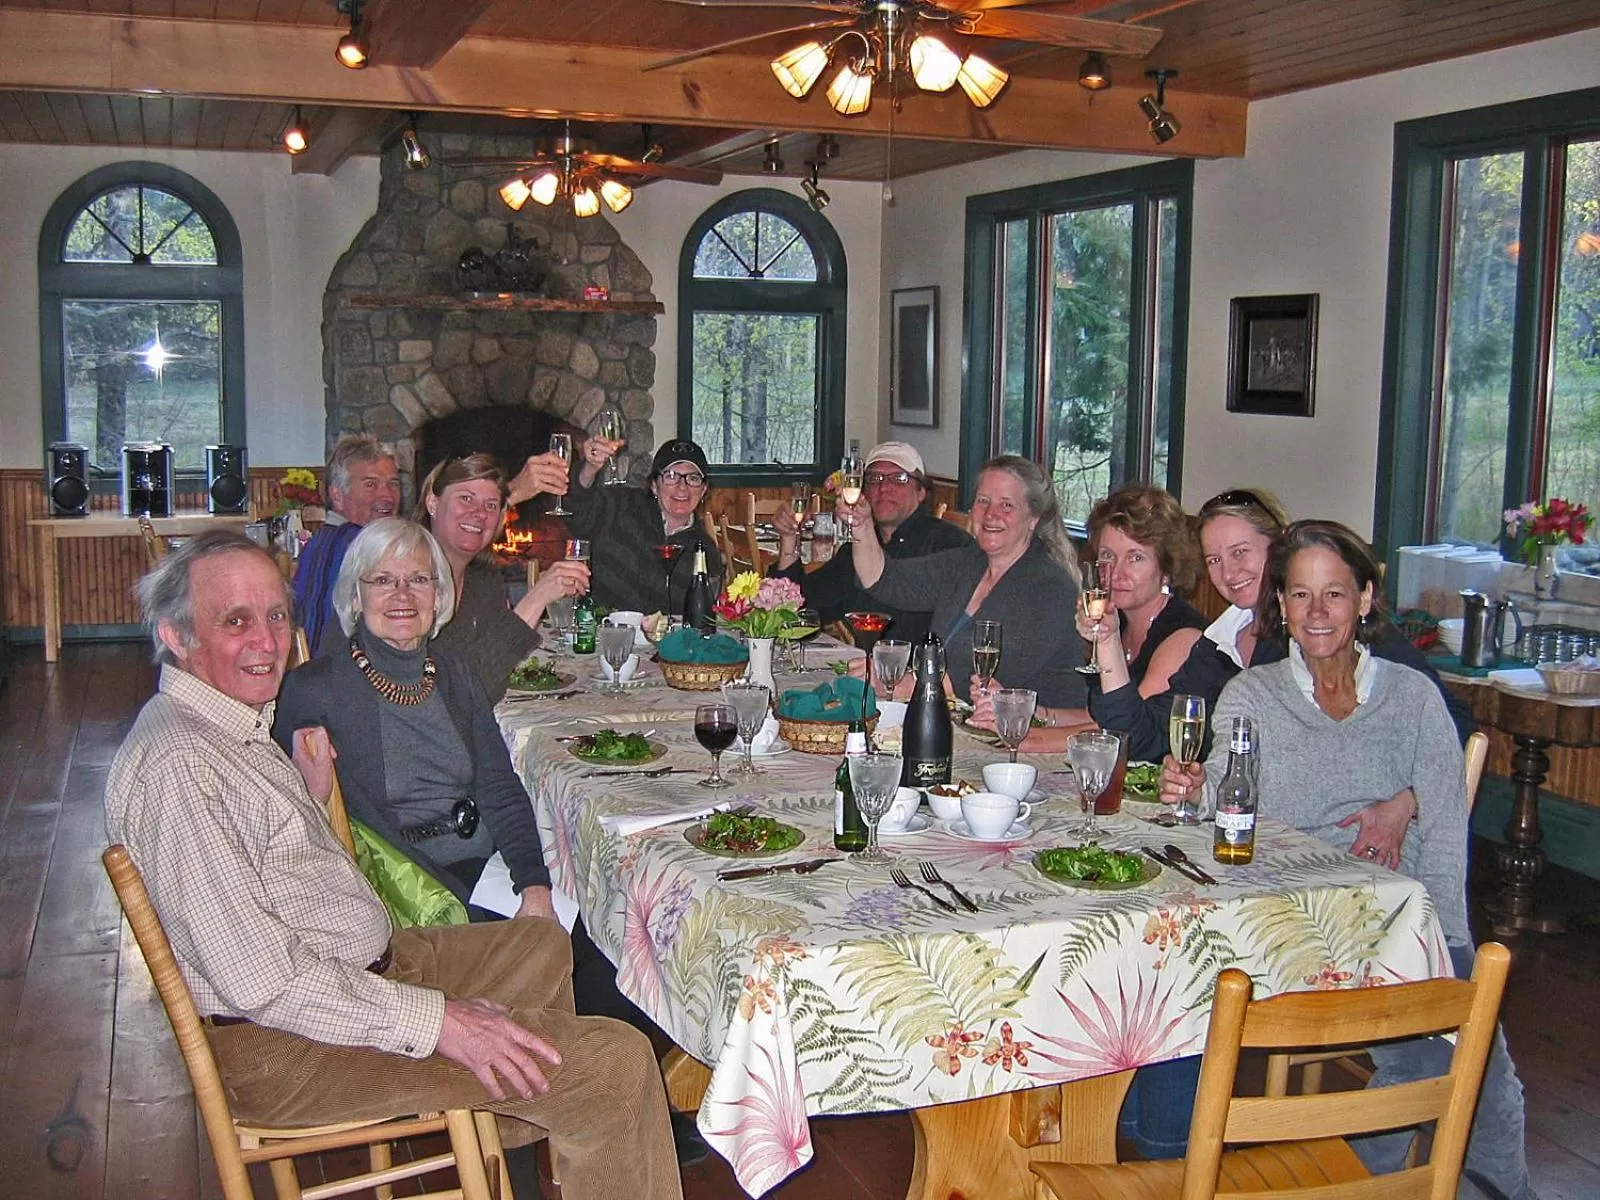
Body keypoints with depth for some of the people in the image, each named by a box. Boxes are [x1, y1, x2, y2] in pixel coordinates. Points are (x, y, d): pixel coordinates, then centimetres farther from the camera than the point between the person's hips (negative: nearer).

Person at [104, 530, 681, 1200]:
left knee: (545, 944, 29)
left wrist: (311, 794, 5)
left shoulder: (239, 724, 10)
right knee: (615, 1063, -19)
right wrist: (436, 1021, -23)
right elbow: (260, 980, -27)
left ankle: (523, 1143, 42)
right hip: (281, 1045, -11)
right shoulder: (176, 764, -24)